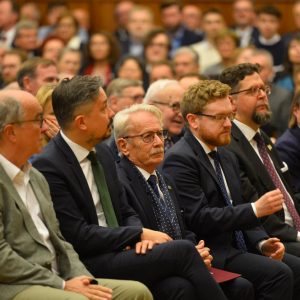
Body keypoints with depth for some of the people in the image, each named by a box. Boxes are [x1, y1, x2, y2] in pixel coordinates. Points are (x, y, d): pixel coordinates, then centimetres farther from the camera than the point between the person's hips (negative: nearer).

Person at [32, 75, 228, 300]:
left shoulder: (102, 153, 12)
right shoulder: (48, 166, -13)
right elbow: (79, 236, -15)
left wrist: (141, 236, -5)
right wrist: (140, 234, -11)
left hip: (118, 251, 7)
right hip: (87, 266, -7)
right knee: (183, 251, -20)